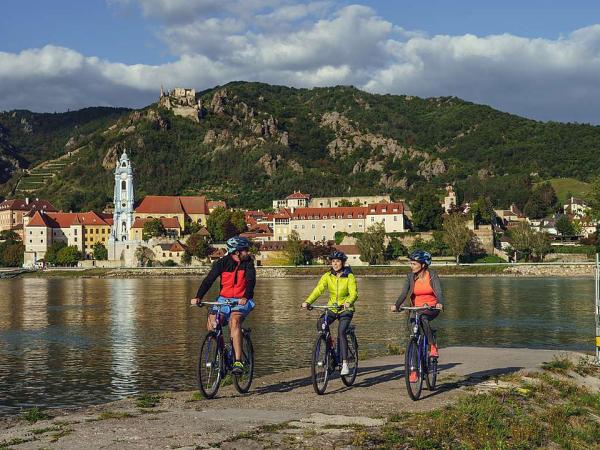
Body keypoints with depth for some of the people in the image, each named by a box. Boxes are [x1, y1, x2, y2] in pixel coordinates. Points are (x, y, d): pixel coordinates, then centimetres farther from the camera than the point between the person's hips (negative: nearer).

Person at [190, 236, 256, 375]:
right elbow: (209, 280, -14)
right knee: (211, 324, -19)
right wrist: (198, 297, -28)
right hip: (224, 299, 2)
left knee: (234, 320, -31)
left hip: (241, 301, -2)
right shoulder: (222, 263, -5)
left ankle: (238, 362, -34)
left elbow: (251, 280, -18)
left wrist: (245, 297, -38)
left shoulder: (248, 262, -5)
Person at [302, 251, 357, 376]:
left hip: (345, 310, -3)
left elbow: (353, 293, -22)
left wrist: (349, 302, -44)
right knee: (320, 325, -23)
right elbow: (318, 290, -13)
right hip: (331, 308, 3)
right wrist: (307, 302, -29)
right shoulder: (327, 276, -1)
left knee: (341, 332, -24)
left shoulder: (349, 277, -9)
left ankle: (345, 364, -22)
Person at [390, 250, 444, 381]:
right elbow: (404, 293, -12)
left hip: (432, 308, -3)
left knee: (423, 318, -38)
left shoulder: (432, 275, -8)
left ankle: (433, 346, -24)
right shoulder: (411, 276, -2)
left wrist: (440, 304, -41)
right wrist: (396, 305, -31)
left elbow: (439, 292, -19)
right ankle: (413, 371, 3)